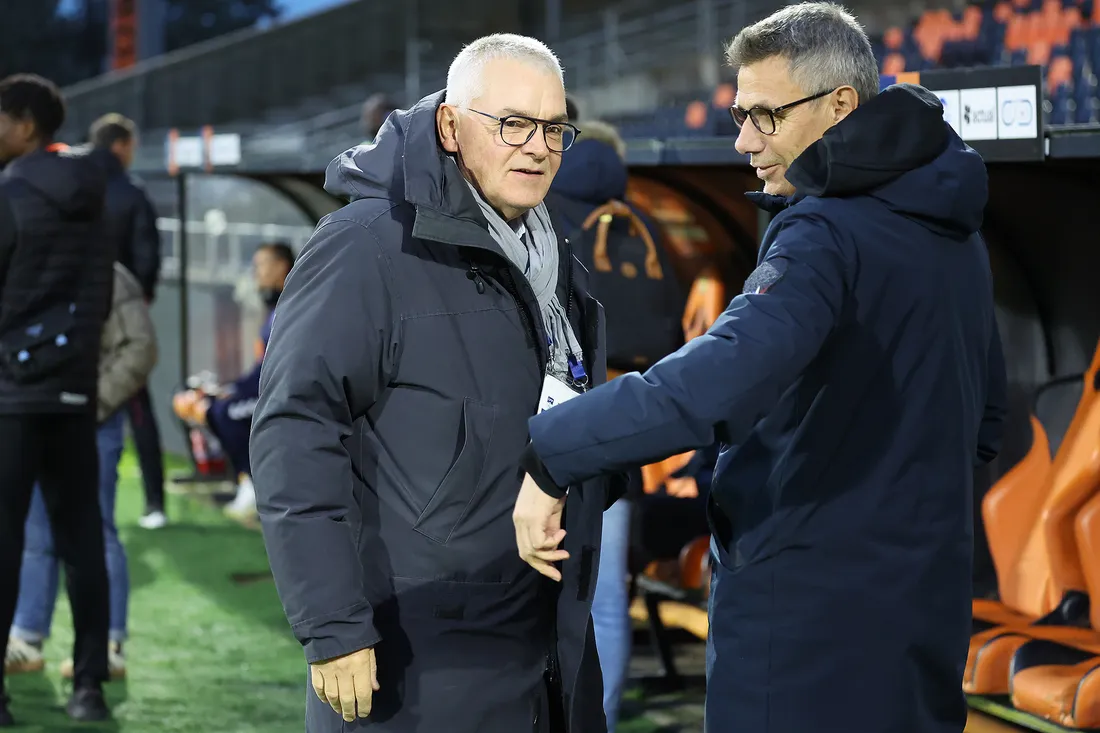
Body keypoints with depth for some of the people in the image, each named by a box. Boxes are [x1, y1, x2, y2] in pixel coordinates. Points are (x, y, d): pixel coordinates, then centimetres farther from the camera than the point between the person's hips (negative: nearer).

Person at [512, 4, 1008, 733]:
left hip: (807, 623, -9)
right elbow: (984, 418, 20)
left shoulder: (829, 234, -19)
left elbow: (721, 380, -36)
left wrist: (553, 454, -33)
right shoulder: (953, 233, 9)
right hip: (927, 611, 9)